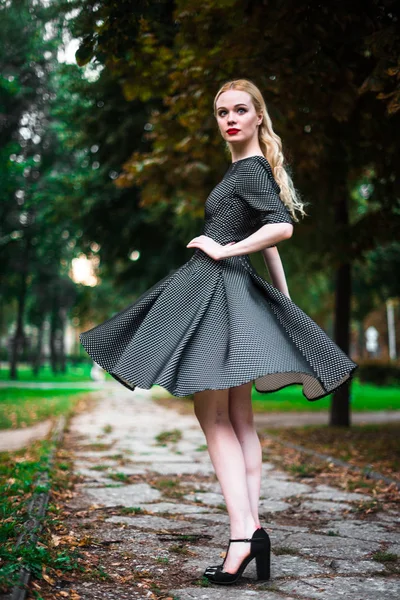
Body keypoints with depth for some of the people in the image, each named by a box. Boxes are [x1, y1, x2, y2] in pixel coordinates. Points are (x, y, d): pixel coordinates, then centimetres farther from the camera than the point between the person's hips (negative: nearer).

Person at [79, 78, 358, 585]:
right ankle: (251, 529, 5)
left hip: (217, 287, -10)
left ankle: (242, 532, -15)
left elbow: (281, 227, -23)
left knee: (214, 416, -11)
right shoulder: (244, 168, 21)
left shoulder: (250, 169, -8)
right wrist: (285, 301, 27)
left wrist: (224, 249, -14)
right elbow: (267, 242, 24)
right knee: (238, 418, 5)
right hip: (234, 291, 10)